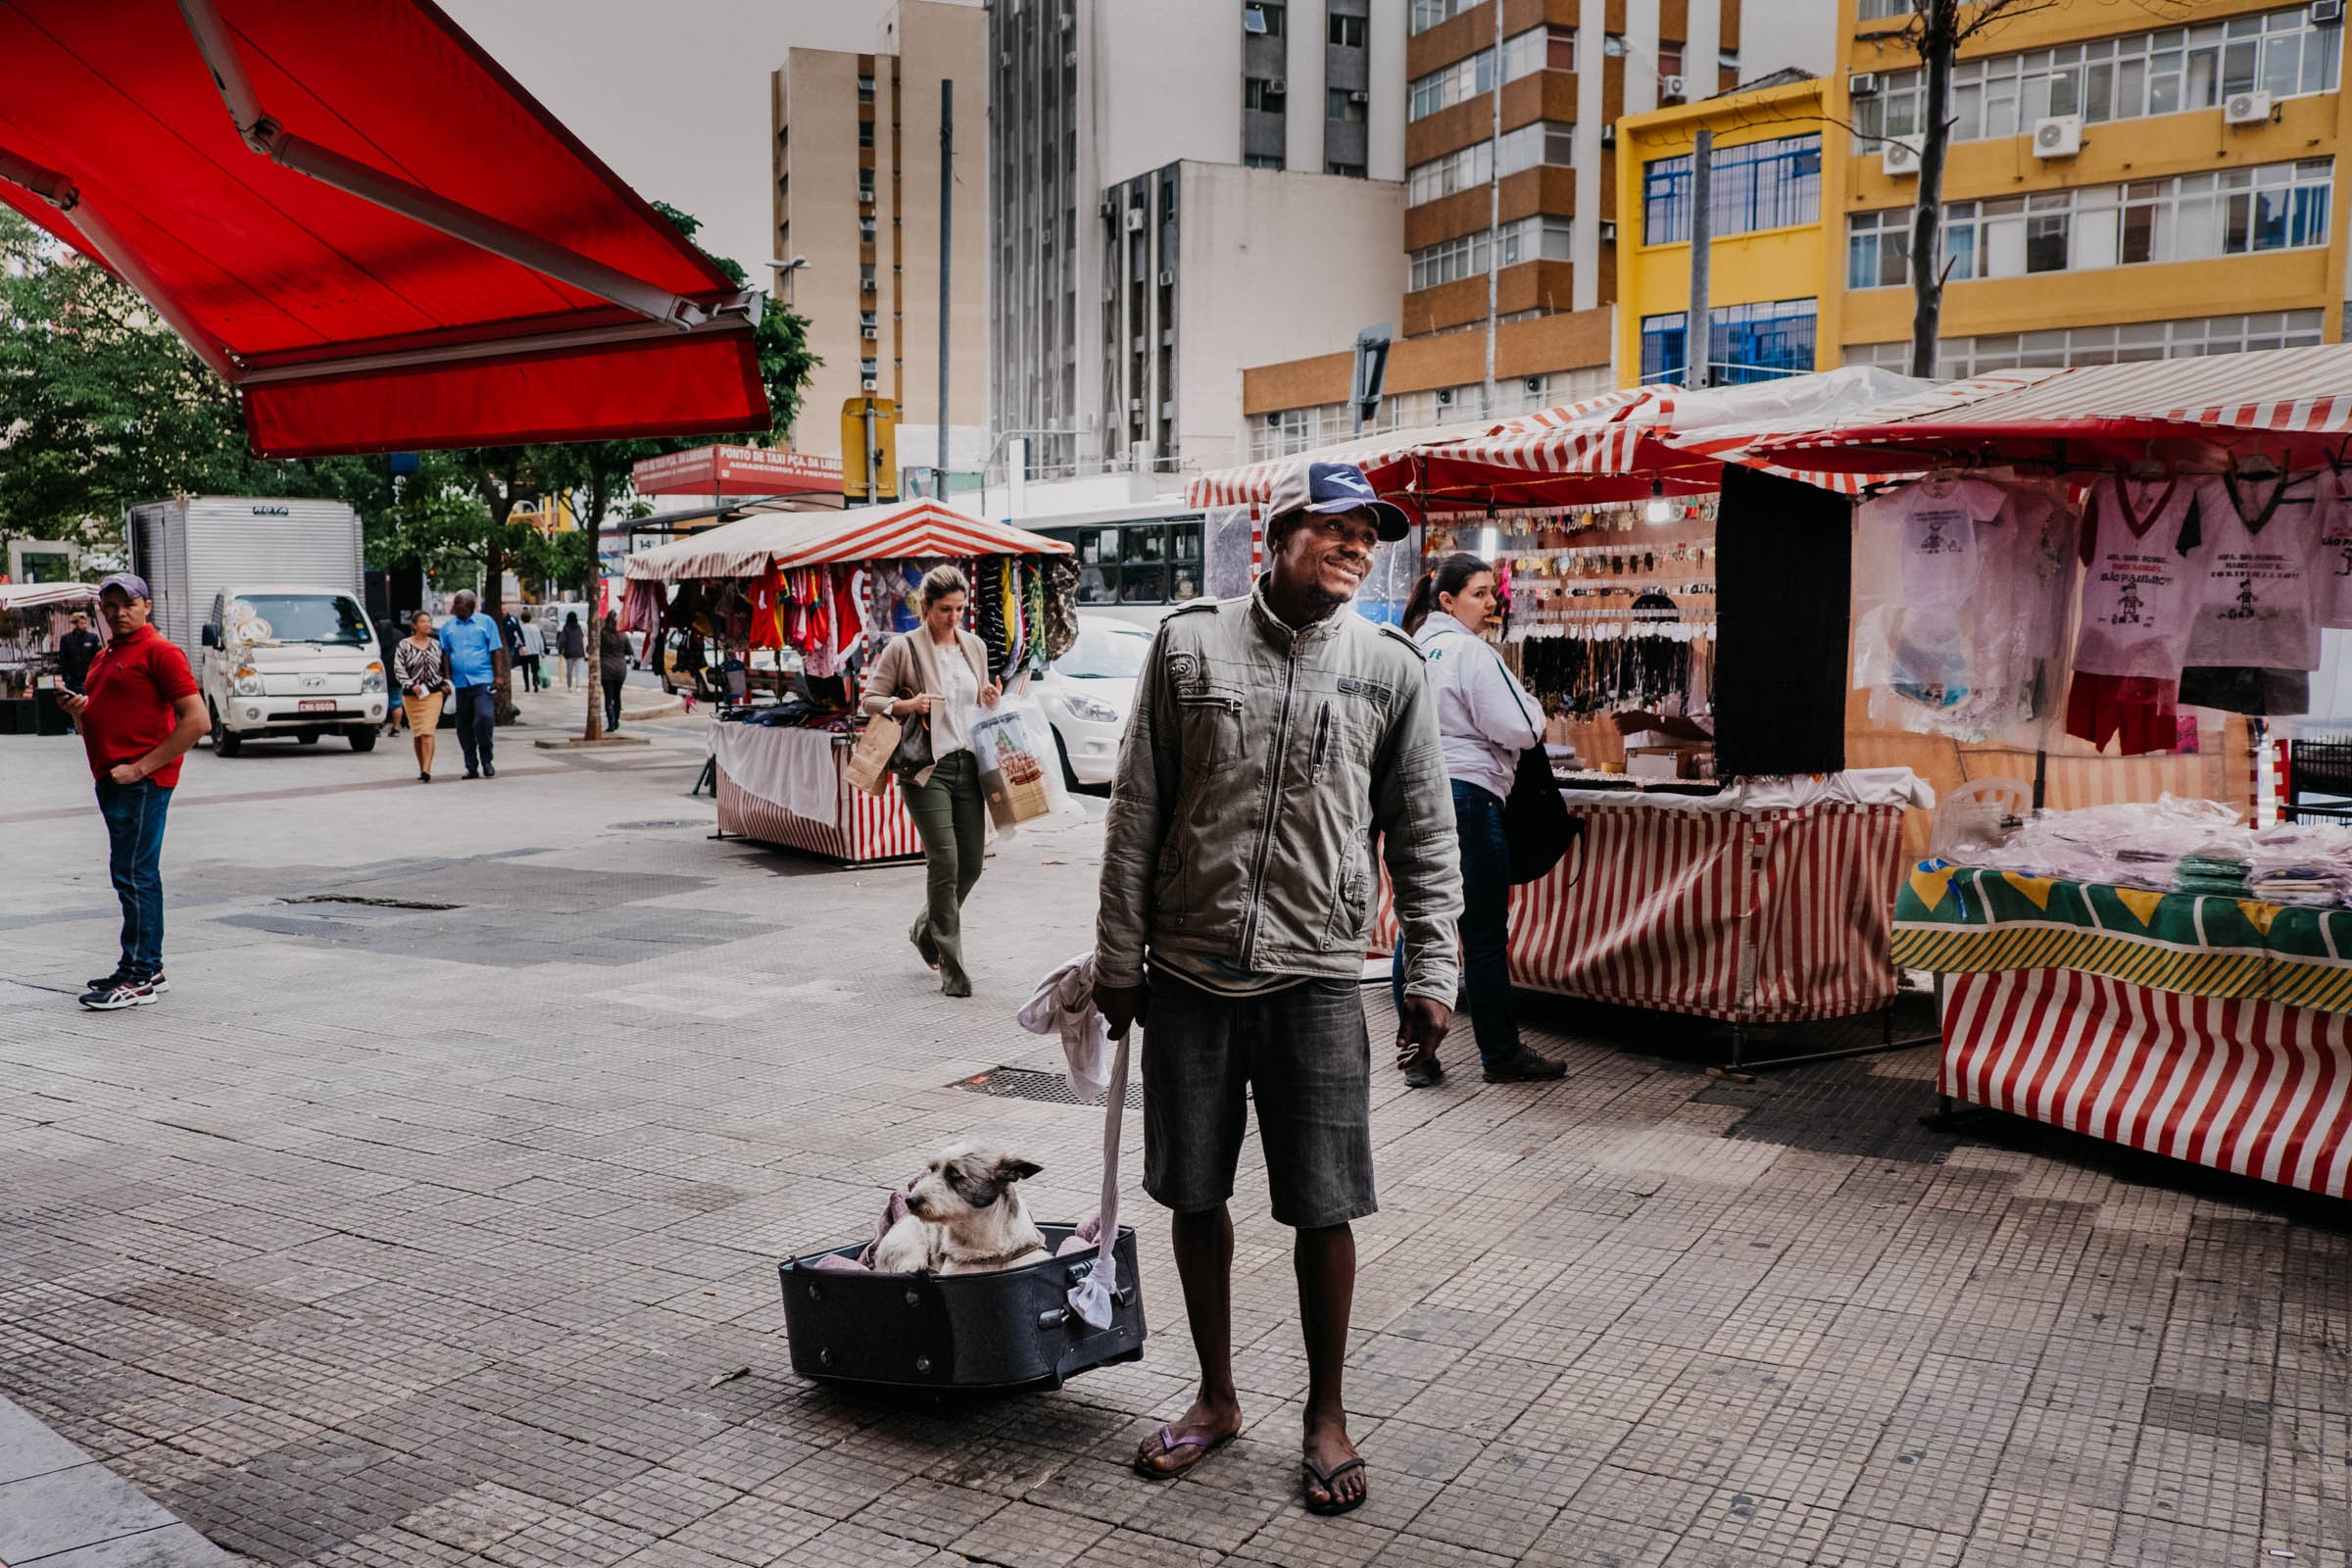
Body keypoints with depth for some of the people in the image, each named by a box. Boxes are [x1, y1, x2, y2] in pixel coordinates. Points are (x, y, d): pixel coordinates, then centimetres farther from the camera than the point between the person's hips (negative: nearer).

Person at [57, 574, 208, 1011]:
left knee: (133, 874, -9)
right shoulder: (103, 656, 19)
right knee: (135, 875, 13)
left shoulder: (160, 652, -9)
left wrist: (141, 767, -18)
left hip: (144, 780, -9)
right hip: (111, 778, 9)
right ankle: (146, 968, 20)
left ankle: (140, 977, -5)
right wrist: (80, 708, 4)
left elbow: (196, 720, -17)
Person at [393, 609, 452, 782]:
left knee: (428, 732, -13)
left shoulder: (436, 644, 10)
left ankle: (426, 771, -20)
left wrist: (445, 683, 8)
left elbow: (444, 666, 21)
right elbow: (398, 669, -6)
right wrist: (412, 685, -18)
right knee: (416, 733, 7)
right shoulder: (403, 645, 1)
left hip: (434, 692, 0)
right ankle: (422, 769, 20)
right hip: (412, 695, 0)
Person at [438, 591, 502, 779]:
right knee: (464, 727, 5)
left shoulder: (486, 622, 4)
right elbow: (445, 654, 13)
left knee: (485, 717, -18)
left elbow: (494, 651, 3)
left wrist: (497, 677, -2)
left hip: (482, 680, -3)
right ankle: (471, 767, 14)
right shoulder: (447, 626, 11)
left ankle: (487, 759, 0)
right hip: (460, 683, 3)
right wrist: (447, 679, 5)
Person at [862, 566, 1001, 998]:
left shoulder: (975, 647, 14)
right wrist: (907, 704, -16)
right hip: (927, 766, -5)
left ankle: (926, 930, 33)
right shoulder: (904, 647, -2)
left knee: (971, 862, 6)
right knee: (945, 862, -10)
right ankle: (951, 966, -3)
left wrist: (990, 700, 2)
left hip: (967, 763, 6)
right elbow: (870, 699, 1)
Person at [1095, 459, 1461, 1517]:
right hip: (1189, 972, 1)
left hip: (1315, 980, -1)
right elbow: (1136, 813, 4)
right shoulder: (1190, 643, 2)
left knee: (1323, 1209, 3)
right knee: (1194, 1194, 12)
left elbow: (1423, 836, 7)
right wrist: (1119, 954, 3)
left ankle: (1326, 1415, 24)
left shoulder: (1391, 668, 3)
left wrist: (1431, 972, 2)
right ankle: (1216, 1399, 32)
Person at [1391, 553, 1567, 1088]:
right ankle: (1502, 1054, 8)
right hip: (1466, 796, -8)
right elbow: (1519, 730, -13)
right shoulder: (1471, 652, -11)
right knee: (1485, 934, 0)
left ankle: (1419, 1052, 12)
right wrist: (1532, 705, 7)